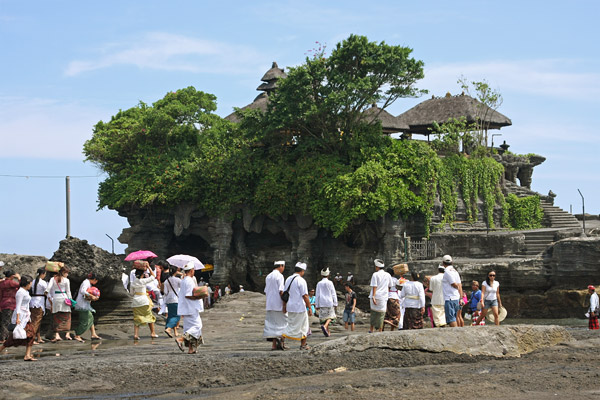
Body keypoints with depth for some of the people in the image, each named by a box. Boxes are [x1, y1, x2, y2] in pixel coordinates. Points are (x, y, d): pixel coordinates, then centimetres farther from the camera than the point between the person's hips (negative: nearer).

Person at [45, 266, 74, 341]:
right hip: (64, 298, -3)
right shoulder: (66, 280, -3)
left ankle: (57, 335, -4)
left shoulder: (53, 279, 5)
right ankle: (67, 334, 1)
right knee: (67, 317, 9)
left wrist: (50, 298, 6)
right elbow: (68, 291, -1)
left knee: (56, 318, 6)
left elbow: (48, 288, -4)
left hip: (55, 299, 3)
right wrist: (70, 299, 9)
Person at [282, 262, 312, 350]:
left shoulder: (288, 279, 9)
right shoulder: (301, 280, -14)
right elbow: (305, 296, -16)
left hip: (290, 306, 7)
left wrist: (285, 306, 20)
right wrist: (309, 308, -11)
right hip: (299, 307, -7)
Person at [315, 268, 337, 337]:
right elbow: (333, 294, -5)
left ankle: (328, 332, 10)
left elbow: (317, 295, 1)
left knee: (324, 317, 10)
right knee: (330, 316, 4)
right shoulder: (330, 283, -5)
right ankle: (324, 326, -23)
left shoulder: (319, 284, 1)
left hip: (321, 303, 3)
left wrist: (317, 305, 5)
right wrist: (335, 303, -1)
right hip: (329, 303, -3)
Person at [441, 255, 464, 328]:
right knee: (454, 318, 14)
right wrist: (461, 298, 12)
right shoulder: (455, 271, 14)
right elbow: (460, 286, 12)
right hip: (456, 298, 9)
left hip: (449, 299, -9)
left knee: (451, 319, -10)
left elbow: (455, 285, -12)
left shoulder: (447, 272, -13)